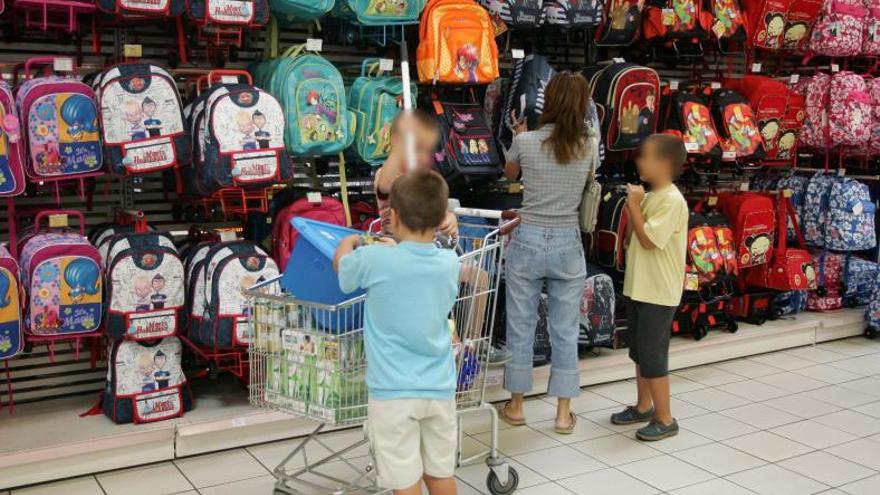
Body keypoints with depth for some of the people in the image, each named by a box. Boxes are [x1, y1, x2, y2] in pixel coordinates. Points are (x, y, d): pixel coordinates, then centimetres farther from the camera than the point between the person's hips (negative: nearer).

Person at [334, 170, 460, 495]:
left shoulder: (374, 260, -14)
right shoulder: (449, 263, -3)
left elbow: (340, 263, 8)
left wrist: (350, 242, 28)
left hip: (393, 392, -4)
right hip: (439, 389, 4)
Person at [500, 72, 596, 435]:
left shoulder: (525, 142, -8)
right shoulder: (587, 148, -3)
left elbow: (509, 173, 13)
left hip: (528, 242, -1)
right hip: (567, 245, 1)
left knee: (521, 327, 11)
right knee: (566, 332, 9)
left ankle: (516, 406, 23)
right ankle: (563, 413, 16)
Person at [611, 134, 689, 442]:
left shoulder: (672, 201, -18)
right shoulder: (649, 197, 11)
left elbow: (649, 240, -23)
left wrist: (634, 205, -18)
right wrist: (633, 206, 5)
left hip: (659, 293, -10)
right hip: (639, 287, 10)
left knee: (652, 354, -5)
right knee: (639, 351, 18)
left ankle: (665, 419, 6)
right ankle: (644, 406, 32)